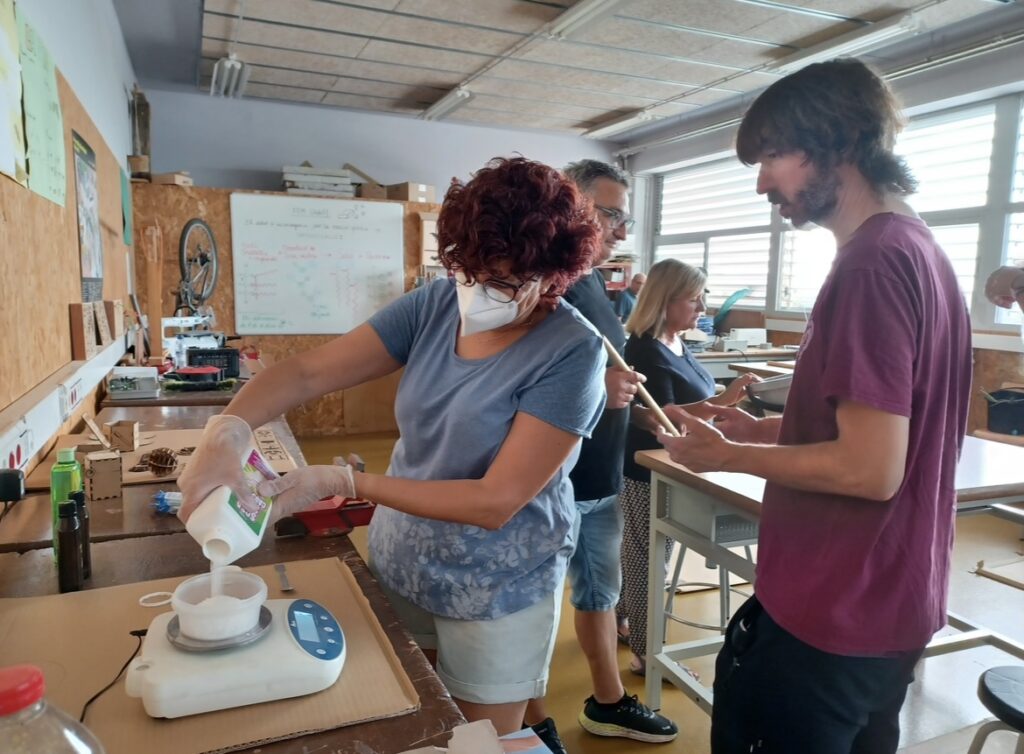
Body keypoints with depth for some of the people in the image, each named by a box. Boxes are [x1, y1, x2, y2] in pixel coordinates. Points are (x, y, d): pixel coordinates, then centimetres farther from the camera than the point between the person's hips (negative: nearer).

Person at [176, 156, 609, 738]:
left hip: (495, 592, -5)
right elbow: (308, 372, -12)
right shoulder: (436, 305, -9)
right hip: (398, 565, 5)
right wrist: (228, 429, -31)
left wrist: (345, 483, -27)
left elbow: (497, 501, -26)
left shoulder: (571, 353, -23)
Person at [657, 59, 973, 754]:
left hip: (831, 615, -9)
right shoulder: (920, 248, 9)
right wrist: (764, 430, 6)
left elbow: (870, 469, -26)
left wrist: (730, 455, -13)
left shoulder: (872, 262, -23)